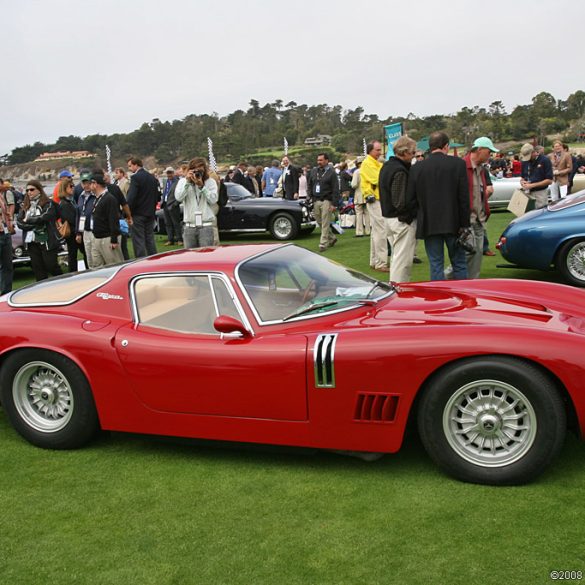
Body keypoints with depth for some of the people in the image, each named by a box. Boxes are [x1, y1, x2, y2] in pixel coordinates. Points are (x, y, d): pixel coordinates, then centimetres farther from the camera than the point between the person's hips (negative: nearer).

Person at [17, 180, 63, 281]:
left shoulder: (48, 203, -2)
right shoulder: (25, 206, 13)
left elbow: (43, 218, -17)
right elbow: (19, 223, 2)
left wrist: (28, 220, -4)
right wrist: (35, 225, -11)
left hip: (46, 241, -5)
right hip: (31, 242, 5)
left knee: (51, 266, -3)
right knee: (38, 269, 7)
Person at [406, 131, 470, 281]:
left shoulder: (417, 168, -2)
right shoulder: (458, 164, -5)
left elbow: (410, 199, -1)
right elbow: (464, 197, -7)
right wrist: (464, 224, -2)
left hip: (429, 224, 1)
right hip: (453, 223, 0)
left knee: (436, 266, 6)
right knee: (459, 263, 11)